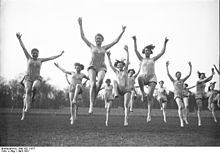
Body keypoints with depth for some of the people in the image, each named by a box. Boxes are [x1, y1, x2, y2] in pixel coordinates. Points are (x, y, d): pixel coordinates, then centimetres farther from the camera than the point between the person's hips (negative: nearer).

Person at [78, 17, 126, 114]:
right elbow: (83, 37, 15)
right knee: (93, 84, -23)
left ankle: (94, 97, -13)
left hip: (102, 67, 1)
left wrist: (122, 32, 12)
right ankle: (91, 106, -26)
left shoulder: (104, 48, 18)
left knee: (100, 80, -33)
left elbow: (116, 41, 17)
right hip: (92, 67, -1)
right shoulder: (92, 47, 16)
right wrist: (80, 25, 11)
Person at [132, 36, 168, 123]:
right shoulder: (142, 59, 17)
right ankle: (143, 93, -21)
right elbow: (136, 50, 8)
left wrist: (165, 43, 11)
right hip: (144, 77, -1)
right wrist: (135, 40, 1)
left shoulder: (153, 59, 18)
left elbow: (162, 52, 16)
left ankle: (149, 114, -9)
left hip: (152, 78, 1)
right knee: (139, 78, -40)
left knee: (150, 96, -11)